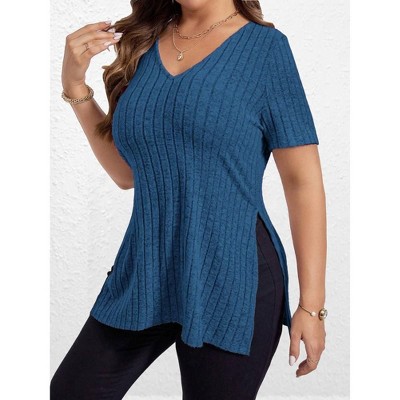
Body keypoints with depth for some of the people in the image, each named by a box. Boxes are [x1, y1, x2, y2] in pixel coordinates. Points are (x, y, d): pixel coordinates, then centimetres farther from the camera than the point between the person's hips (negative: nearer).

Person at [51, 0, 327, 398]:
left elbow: (303, 181, -8)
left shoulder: (265, 46, -5)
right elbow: (126, 173, 12)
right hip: (144, 273, 5)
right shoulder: (142, 41, 7)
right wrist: (75, 85, 3)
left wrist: (312, 304, -11)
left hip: (231, 279, -5)